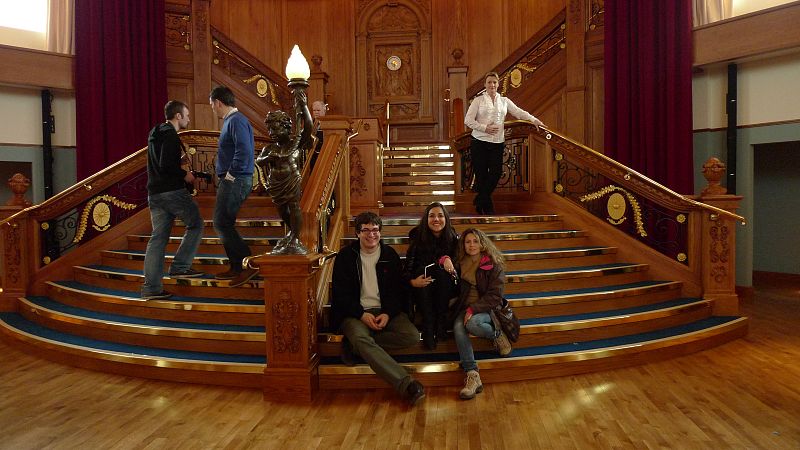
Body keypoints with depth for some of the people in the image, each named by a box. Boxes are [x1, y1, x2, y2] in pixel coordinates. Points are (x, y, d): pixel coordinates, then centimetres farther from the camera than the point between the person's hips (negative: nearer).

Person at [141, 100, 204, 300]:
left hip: (154, 192, 9)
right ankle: (179, 266, 3)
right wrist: (185, 175, -7)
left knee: (158, 237, 7)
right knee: (195, 224, 8)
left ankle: (151, 287, 6)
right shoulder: (171, 136, -11)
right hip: (172, 191, -9)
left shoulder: (155, 134, 20)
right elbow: (166, 165, -21)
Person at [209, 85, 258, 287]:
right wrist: (227, 174, 14)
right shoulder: (231, 120, 18)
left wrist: (231, 173, -18)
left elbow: (244, 151, -27)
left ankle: (248, 264, -5)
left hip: (235, 181, -10)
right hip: (231, 180, 10)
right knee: (224, 224, 13)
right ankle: (236, 268, 20)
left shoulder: (236, 121, -15)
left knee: (222, 224, -9)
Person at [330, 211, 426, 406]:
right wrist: (362, 315, -16)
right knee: (361, 338, -36)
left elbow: (398, 291, 8)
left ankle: (355, 345, -18)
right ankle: (407, 384, -43)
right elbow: (340, 294, -1)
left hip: (386, 311, 3)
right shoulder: (345, 256, 2)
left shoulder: (390, 255, 8)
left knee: (412, 336, -24)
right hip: (355, 313, -2)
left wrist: (388, 314, -11)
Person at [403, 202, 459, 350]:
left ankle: (441, 321, -22)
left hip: (447, 287, 0)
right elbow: (408, 265, -7)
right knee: (422, 269, -31)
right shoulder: (417, 237, -6)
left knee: (441, 271, -30)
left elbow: (454, 264, -1)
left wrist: (446, 259, -25)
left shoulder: (453, 237, -5)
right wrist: (412, 281, -28)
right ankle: (428, 325, -30)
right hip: (423, 290, 0)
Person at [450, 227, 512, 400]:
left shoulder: (494, 266, -3)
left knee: (472, 324, -36)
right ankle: (472, 374, -35)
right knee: (458, 327, -31)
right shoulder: (460, 263, 9)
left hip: (487, 310, -3)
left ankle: (498, 335, -3)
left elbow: (495, 296, -8)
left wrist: (473, 309, -20)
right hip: (464, 309, 3)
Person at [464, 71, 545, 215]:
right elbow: (468, 120, -3)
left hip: (497, 143, 3)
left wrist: (534, 119, -2)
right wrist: (484, 128, -12)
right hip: (479, 142, -3)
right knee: (481, 174, -1)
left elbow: (518, 112, 10)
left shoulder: (504, 101, 13)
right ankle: (487, 205, 17)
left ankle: (480, 201, 15)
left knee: (496, 172, -6)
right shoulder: (478, 101, 3)